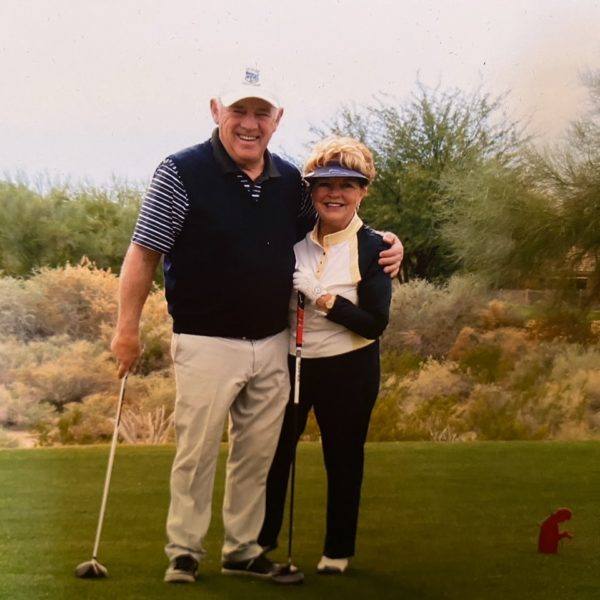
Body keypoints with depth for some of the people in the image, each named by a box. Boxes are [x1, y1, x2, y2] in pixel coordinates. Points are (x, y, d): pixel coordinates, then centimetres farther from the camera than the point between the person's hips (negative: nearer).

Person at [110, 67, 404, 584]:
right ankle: (184, 550, 15)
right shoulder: (182, 172, -10)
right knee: (197, 451, 1)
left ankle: (243, 549, 25)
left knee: (257, 455, 12)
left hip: (273, 344, 5)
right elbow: (144, 252, -7)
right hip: (206, 343, -5)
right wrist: (128, 327, -10)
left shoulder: (290, 180, 6)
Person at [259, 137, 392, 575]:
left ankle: (339, 549, 24)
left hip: (347, 371, -3)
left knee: (343, 459, 9)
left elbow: (375, 324, -17)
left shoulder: (373, 248, -10)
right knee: (275, 452, 12)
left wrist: (320, 295, -24)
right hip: (288, 361, 3)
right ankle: (263, 537, 30)